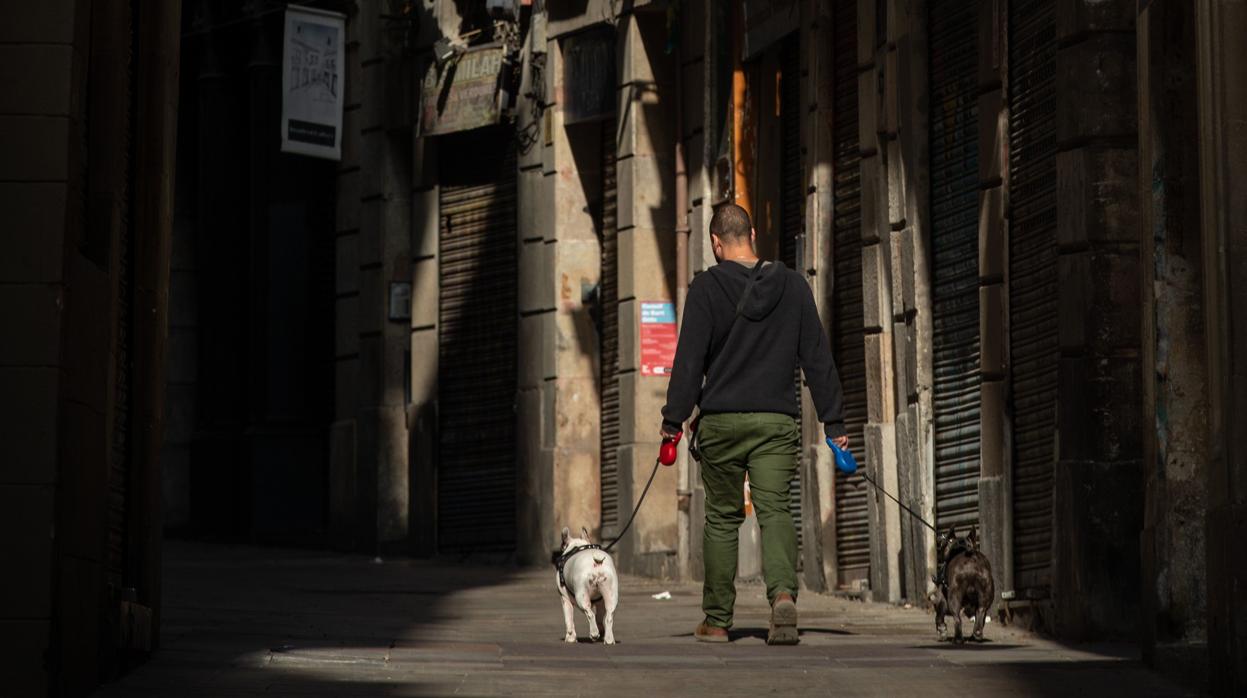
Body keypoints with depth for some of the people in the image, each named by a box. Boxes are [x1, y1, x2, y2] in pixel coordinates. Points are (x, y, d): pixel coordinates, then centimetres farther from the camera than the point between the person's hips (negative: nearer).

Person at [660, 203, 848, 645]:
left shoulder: (706, 288, -3)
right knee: (775, 510, -2)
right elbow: (818, 357, 7)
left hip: (720, 422, -1)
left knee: (722, 518, 9)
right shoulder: (792, 286, 5)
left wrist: (674, 418, -2)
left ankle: (717, 621, 14)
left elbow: (689, 358, -7)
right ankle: (783, 593, -28)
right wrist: (833, 422, 10)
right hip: (776, 421, 1)